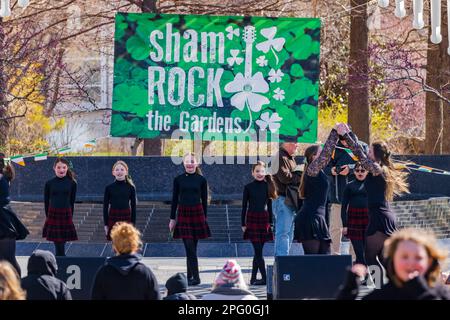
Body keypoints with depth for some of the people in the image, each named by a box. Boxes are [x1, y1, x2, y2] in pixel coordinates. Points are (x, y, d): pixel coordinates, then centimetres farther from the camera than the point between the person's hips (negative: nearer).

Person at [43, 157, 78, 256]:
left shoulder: (72, 183, 3)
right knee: (58, 245, -3)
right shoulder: (49, 183, 2)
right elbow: (46, 202, 7)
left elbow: (72, 202, 7)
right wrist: (48, 215, 4)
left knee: (61, 244, 1)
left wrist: (70, 215, 4)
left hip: (66, 215, 0)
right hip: (53, 215, 0)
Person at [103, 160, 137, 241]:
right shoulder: (109, 188, 0)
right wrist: (106, 224, 1)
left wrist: (133, 224, 1)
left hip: (126, 218, 0)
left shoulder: (131, 188, 1)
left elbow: (133, 206, 4)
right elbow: (105, 207, 4)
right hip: (113, 218, 0)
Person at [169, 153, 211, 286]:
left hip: (197, 213, 0)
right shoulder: (178, 179, 4)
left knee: (192, 247, 4)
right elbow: (175, 199, 7)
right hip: (183, 214, 0)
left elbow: (204, 200, 7)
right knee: (190, 247, -6)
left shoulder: (201, 179, 3)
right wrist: (172, 218, 6)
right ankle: (195, 277, -6)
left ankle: (190, 276, 12)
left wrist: (204, 217, 5)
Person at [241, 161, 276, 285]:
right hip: (252, 218, -3)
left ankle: (253, 278, 10)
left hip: (264, 219, 3)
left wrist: (270, 222, 9)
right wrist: (243, 223, 0)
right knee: (258, 250, -7)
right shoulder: (248, 187, 1)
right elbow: (244, 206, 3)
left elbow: (269, 205, 11)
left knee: (258, 250, 4)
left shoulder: (268, 186, 7)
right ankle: (264, 277, -9)